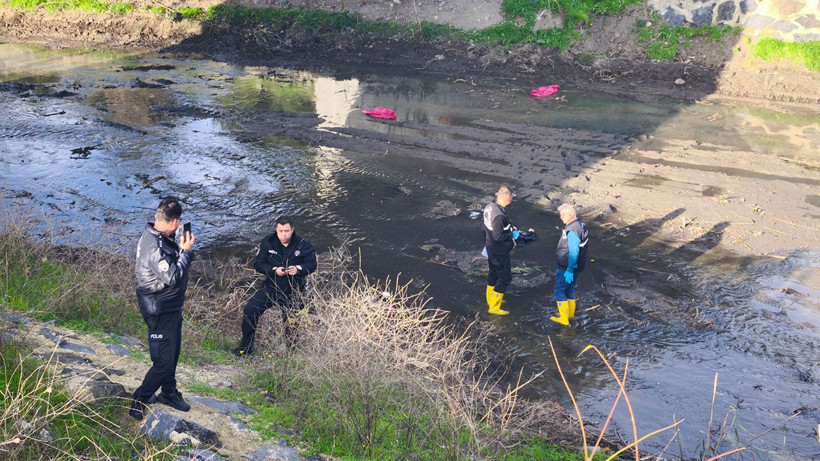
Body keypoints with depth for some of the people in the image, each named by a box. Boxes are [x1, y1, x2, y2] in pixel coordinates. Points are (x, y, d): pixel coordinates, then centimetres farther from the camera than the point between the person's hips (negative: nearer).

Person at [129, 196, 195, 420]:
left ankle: (169, 393, 41)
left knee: (172, 353, 24)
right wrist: (186, 251, -21)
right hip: (160, 311, -10)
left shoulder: (158, 236, 2)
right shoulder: (154, 247, -30)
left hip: (171, 307, 10)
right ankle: (138, 401, 16)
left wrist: (181, 248, 0)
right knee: (164, 362, -1)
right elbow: (173, 278, -29)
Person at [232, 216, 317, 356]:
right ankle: (246, 347, 4)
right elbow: (258, 264, -6)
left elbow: (312, 264, -5)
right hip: (271, 286, 2)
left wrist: (298, 269, -26)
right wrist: (274, 270, -22)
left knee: (291, 321, 6)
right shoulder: (268, 242, -7)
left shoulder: (303, 244, -11)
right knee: (250, 309, -11)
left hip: (292, 290, -1)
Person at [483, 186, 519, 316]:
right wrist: (512, 234, -16)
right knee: (505, 278, 3)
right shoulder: (499, 216, -32)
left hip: (491, 248, 10)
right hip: (499, 252, -10)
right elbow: (498, 236, -31)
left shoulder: (489, 207, -2)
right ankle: (494, 307, 10)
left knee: (493, 273, 25)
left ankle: (491, 299, 43)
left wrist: (510, 228, 5)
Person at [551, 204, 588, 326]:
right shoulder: (580, 225, 6)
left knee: (560, 290, 3)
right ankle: (570, 313, 35)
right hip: (577, 266, 10)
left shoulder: (572, 231, -26)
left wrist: (569, 270, -25)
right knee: (570, 289, 22)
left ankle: (564, 318, 7)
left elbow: (573, 252, -29)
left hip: (567, 268, -9)